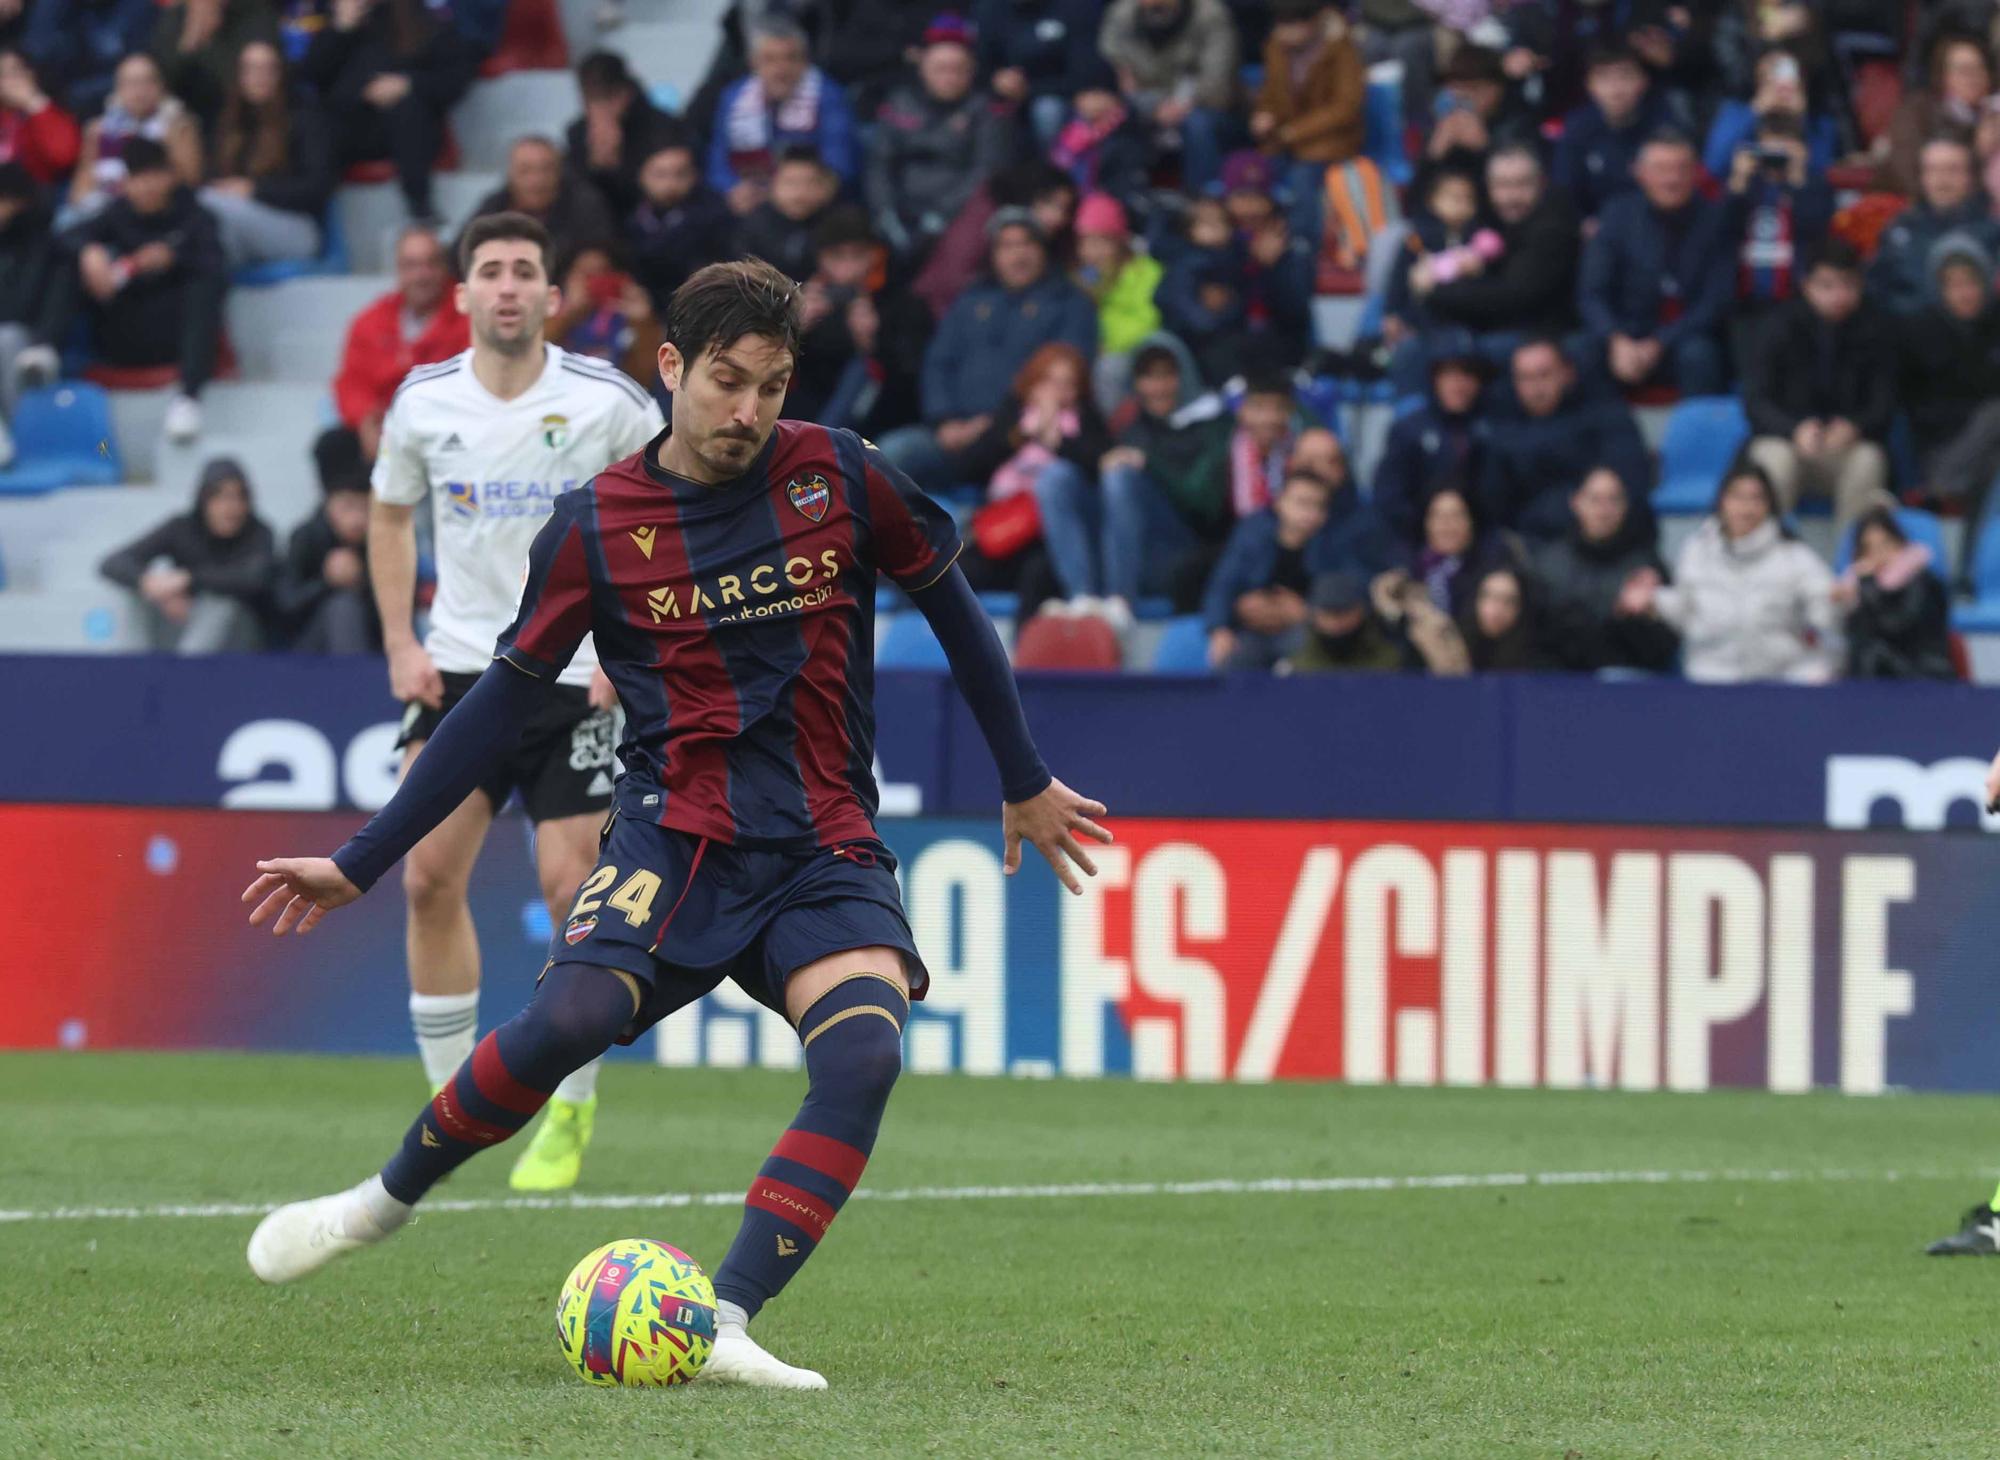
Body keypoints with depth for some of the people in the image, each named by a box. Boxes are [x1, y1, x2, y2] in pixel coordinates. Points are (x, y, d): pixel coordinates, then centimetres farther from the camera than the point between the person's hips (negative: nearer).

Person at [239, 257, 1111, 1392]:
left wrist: (1026, 783, 24)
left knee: (864, 1054, -28)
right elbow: (508, 701, 6)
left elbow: (952, 605, 15)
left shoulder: (841, 478, 0)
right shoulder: (596, 525, -1)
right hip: (677, 838, -1)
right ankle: (383, 1204, -4)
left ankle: (724, 1327, -27)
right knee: (569, 1019, -28)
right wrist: (359, 865, 7)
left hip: (830, 852, 1)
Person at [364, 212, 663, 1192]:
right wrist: (400, 643, 5)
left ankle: (571, 1114, 5)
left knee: (571, 888, -9)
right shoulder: (423, 403, 0)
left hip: (578, 673, -3)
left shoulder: (609, 403, -9)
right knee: (429, 878, -5)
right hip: (459, 664, 3)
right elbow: (390, 516, 16)